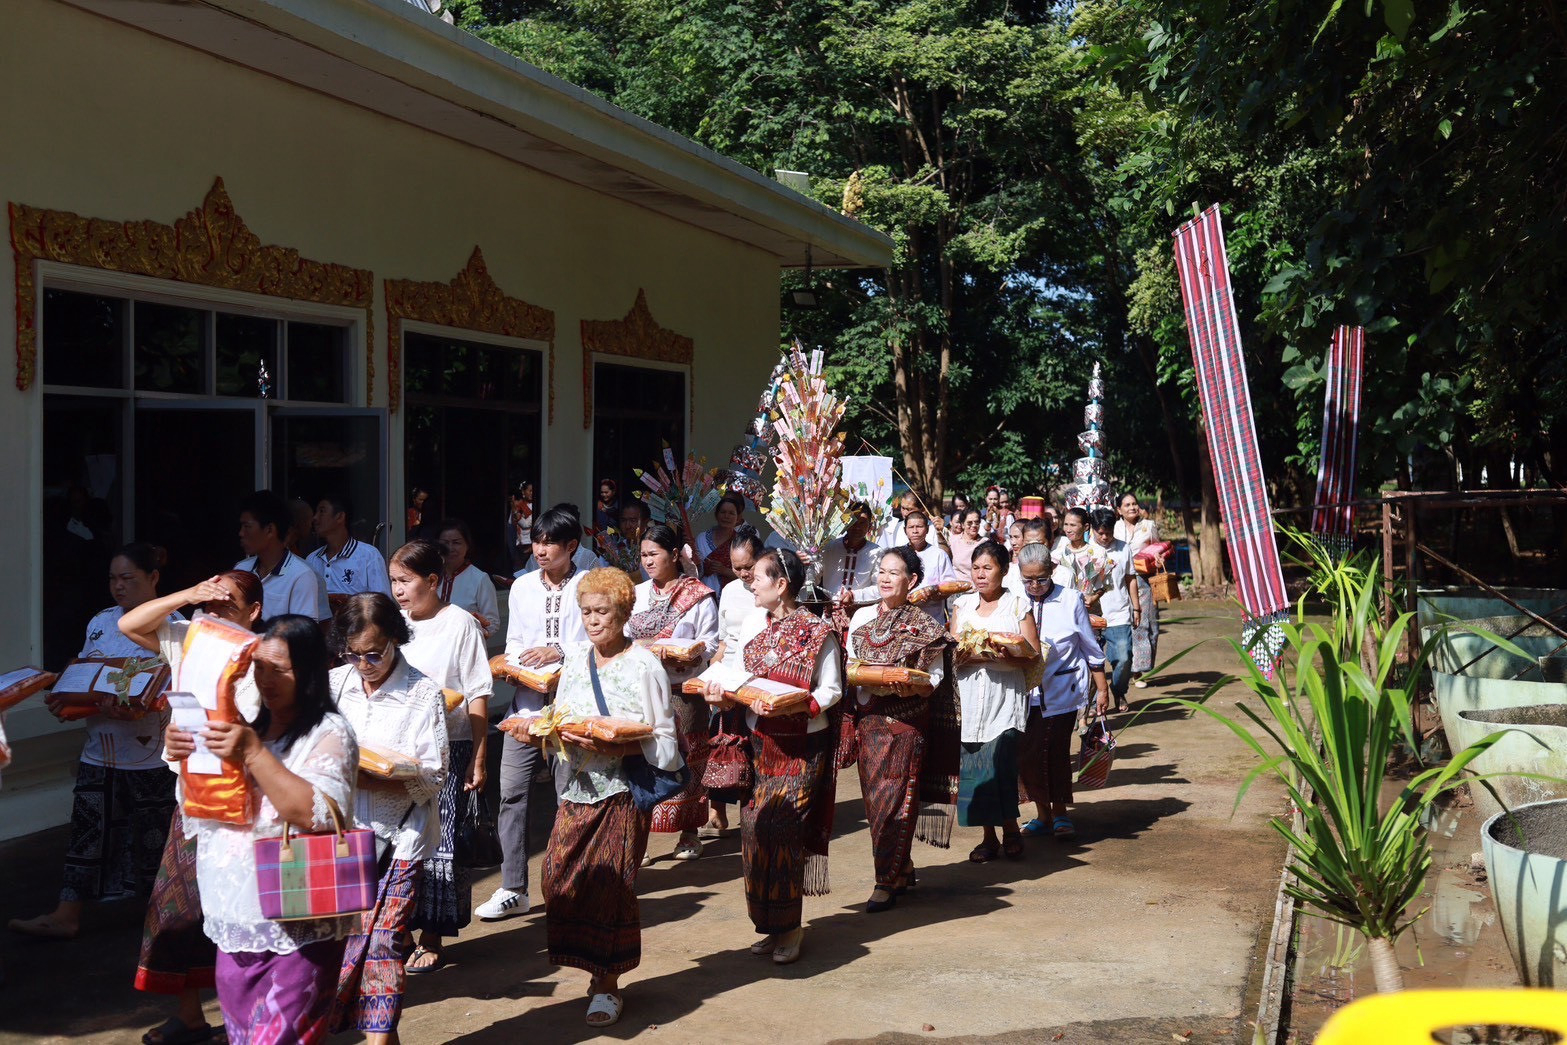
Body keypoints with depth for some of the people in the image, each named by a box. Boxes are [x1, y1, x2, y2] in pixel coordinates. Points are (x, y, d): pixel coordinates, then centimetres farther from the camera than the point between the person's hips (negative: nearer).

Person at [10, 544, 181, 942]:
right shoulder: (101, 622, 9)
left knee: (154, 834, 7)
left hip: (151, 756, -5)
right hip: (100, 751, 5)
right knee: (88, 831, 6)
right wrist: (65, 699, -4)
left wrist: (138, 710, -32)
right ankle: (67, 915, 12)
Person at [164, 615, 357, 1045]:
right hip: (236, 923, 7)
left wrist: (254, 754, -26)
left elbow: (318, 815, -24)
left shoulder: (328, 733, -9)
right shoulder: (246, 725, 13)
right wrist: (184, 757, -2)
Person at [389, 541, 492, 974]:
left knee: (439, 843, -1)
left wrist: (478, 759, -10)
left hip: (448, 747, -4)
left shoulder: (460, 623, -5)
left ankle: (431, 939, 9)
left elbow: (478, 697, -6)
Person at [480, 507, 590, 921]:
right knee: (511, 791, 0)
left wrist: (559, 653, -18)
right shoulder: (522, 587, 12)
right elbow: (514, 642, 18)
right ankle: (512, 890, 8)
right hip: (528, 699, 4)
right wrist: (512, 664, -1)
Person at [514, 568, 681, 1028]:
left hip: (621, 791, -5)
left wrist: (621, 747, -25)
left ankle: (607, 983, 15)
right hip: (576, 789, 5)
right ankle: (592, 967, 17)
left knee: (611, 884, -1)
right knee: (560, 875, -3)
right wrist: (536, 730, -3)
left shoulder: (644, 665, -8)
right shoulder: (575, 658, 10)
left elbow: (665, 741, -11)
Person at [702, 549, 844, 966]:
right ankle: (770, 924, 16)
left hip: (801, 745, -6)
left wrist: (795, 706, -21)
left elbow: (831, 690, -6)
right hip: (759, 741, 6)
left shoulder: (817, 631, -7)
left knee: (782, 827, -9)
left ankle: (790, 927, 5)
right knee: (755, 826, 4)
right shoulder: (755, 625, 10)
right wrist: (724, 694, -7)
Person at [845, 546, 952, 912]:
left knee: (893, 799, -7)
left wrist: (912, 687, -23)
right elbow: (849, 665, 14)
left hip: (906, 720, -4)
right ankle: (902, 870, 21)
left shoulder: (923, 626, -2)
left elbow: (935, 679, -4)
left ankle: (888, 881, 0)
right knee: (873, 796, 6)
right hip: (867, 717, 4)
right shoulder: (862, 617, 10)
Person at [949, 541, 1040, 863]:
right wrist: (963, 654, -14)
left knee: (998, 760, -15)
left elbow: (1033, 655, -2)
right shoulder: (962, 604, 13)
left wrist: (1003, 656, -19)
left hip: (1006, 695, -3)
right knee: (974, 761, 1)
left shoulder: (1017, 606, 4)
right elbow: (953, 653, 9)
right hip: (970, 695, 3)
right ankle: (989, 836, 12)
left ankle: (1010, 830, 3)